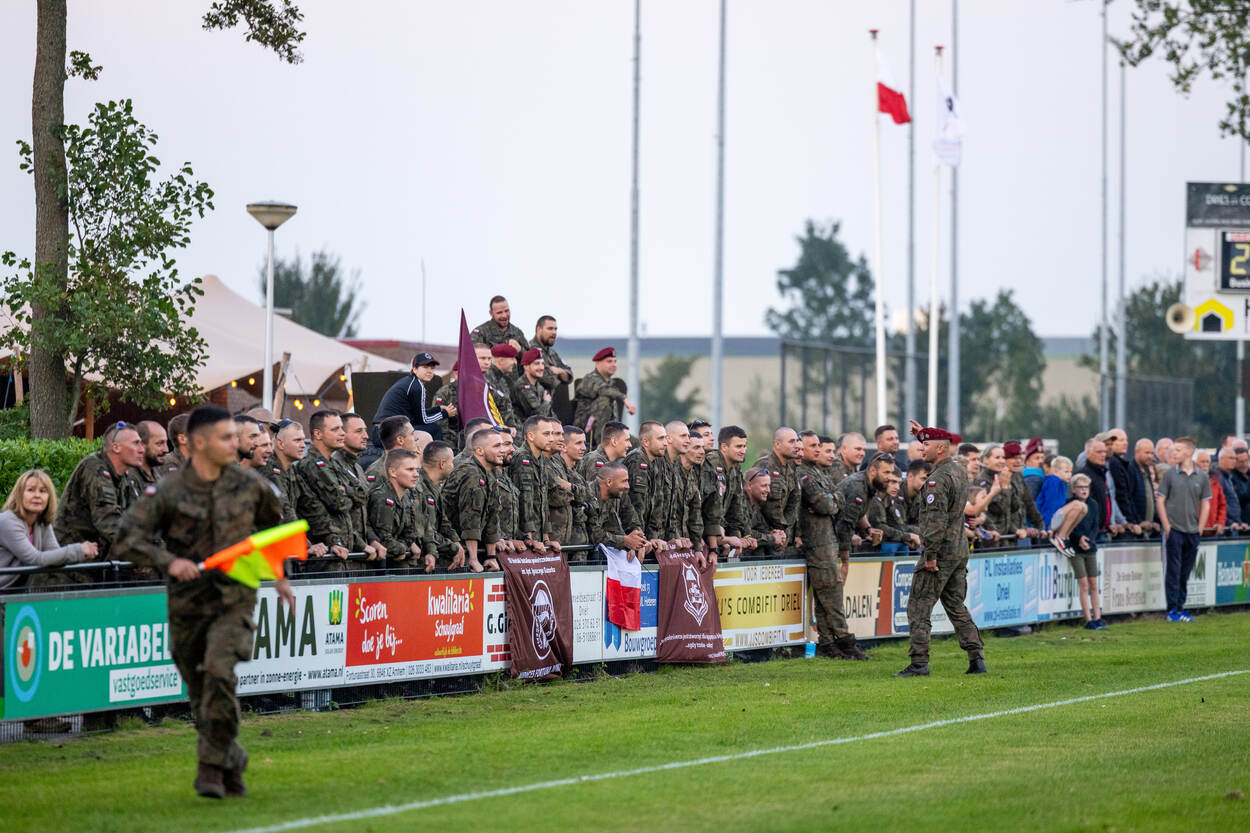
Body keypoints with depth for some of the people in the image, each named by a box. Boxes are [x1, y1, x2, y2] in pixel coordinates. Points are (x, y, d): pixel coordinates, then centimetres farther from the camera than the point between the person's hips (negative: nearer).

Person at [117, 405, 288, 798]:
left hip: (234, 600, -1)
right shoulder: (168, 491, -9)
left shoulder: (248, 485, -1)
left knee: (219, 672, -24)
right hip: (187, 603, 1)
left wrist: (280, 577, 20)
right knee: (201, 695, 9)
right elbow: (130, 537, -14)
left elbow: (274, 524, 19)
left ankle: (211, 766, -15)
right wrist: (168, 561, -30)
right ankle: (233, 764, 30)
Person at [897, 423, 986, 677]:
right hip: (960, 551, 9)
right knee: (956, 607, 14)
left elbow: (936, 520, -23)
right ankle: (977, 659, 9)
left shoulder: (938, 478, -17)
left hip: (940, 552, -9)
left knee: (919, 608, -4)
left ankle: (919, 663, -7)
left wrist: (930, 555, -21)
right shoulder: (958, 471, 11)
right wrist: (923, 434, 37)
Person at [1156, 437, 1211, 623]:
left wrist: (1200, 530, 2)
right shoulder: (1170, 474, 1)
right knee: (1173, 571, -3)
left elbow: (1205, 505, 9)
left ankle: (1180, 608, 15)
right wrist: (1167, 526, -7)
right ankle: (1172, 610, -1)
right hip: (1174, 530, -2)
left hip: (1192, 532, 2)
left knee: (1185, 572, 8)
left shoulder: (1202, 478, 6)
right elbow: (1160, 501, 1)